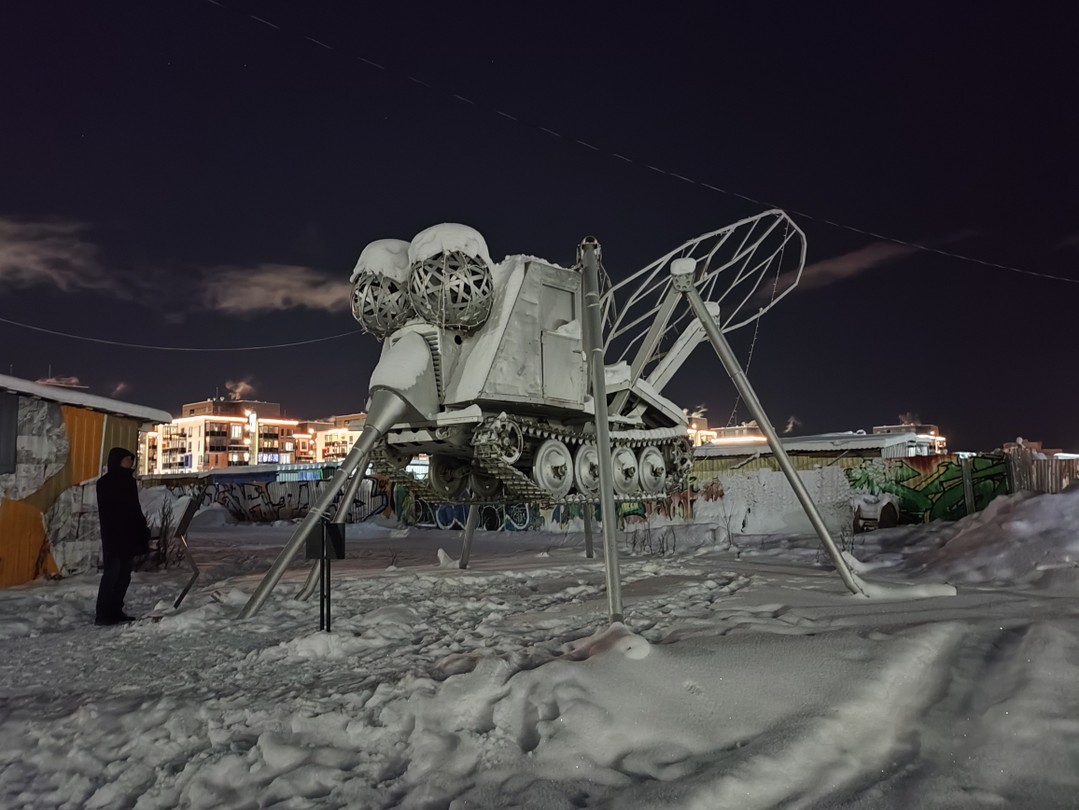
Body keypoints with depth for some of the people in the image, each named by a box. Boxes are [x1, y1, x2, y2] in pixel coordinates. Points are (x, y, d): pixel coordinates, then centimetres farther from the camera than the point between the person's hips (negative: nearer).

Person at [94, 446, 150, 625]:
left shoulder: (128, 481, 14)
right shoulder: (105, 483, -6)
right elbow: (107, 512, -12)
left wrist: (143, 530, 10)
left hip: (129, 537, 7)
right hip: (114, 537, -7)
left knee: (124, 574, 9)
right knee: (112, 573, -8)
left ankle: (116, 611, 16)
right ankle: (103, 614, -2)